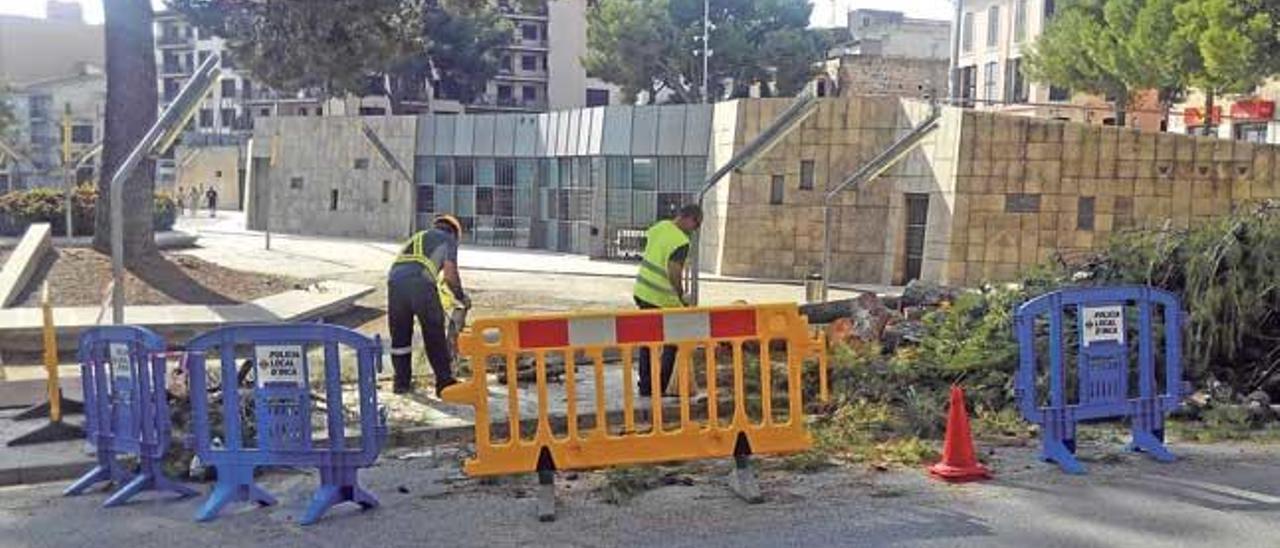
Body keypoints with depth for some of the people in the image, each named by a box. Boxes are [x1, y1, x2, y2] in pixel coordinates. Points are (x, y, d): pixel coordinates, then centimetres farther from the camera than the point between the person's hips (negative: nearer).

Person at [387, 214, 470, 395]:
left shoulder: (417, 237, 37)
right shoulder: (448, 239, 21)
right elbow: (450, 274, 7)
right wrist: (462, 297, 21)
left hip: (395, 281, 5)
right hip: (421, 283, -5)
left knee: (400, 335, 17)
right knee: (435, 336, 7)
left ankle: (402, 382, 24)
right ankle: (445, 383, 11)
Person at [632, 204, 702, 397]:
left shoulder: (659, 226, 4)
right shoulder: (681, 242, -21)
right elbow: (674, 274, -29)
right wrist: (682, 297, -15)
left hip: (642, 292, 8)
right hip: (662, 300, -8)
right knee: (672, 342, 7)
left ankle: (645, 386, 22)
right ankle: (661, 387, 8)